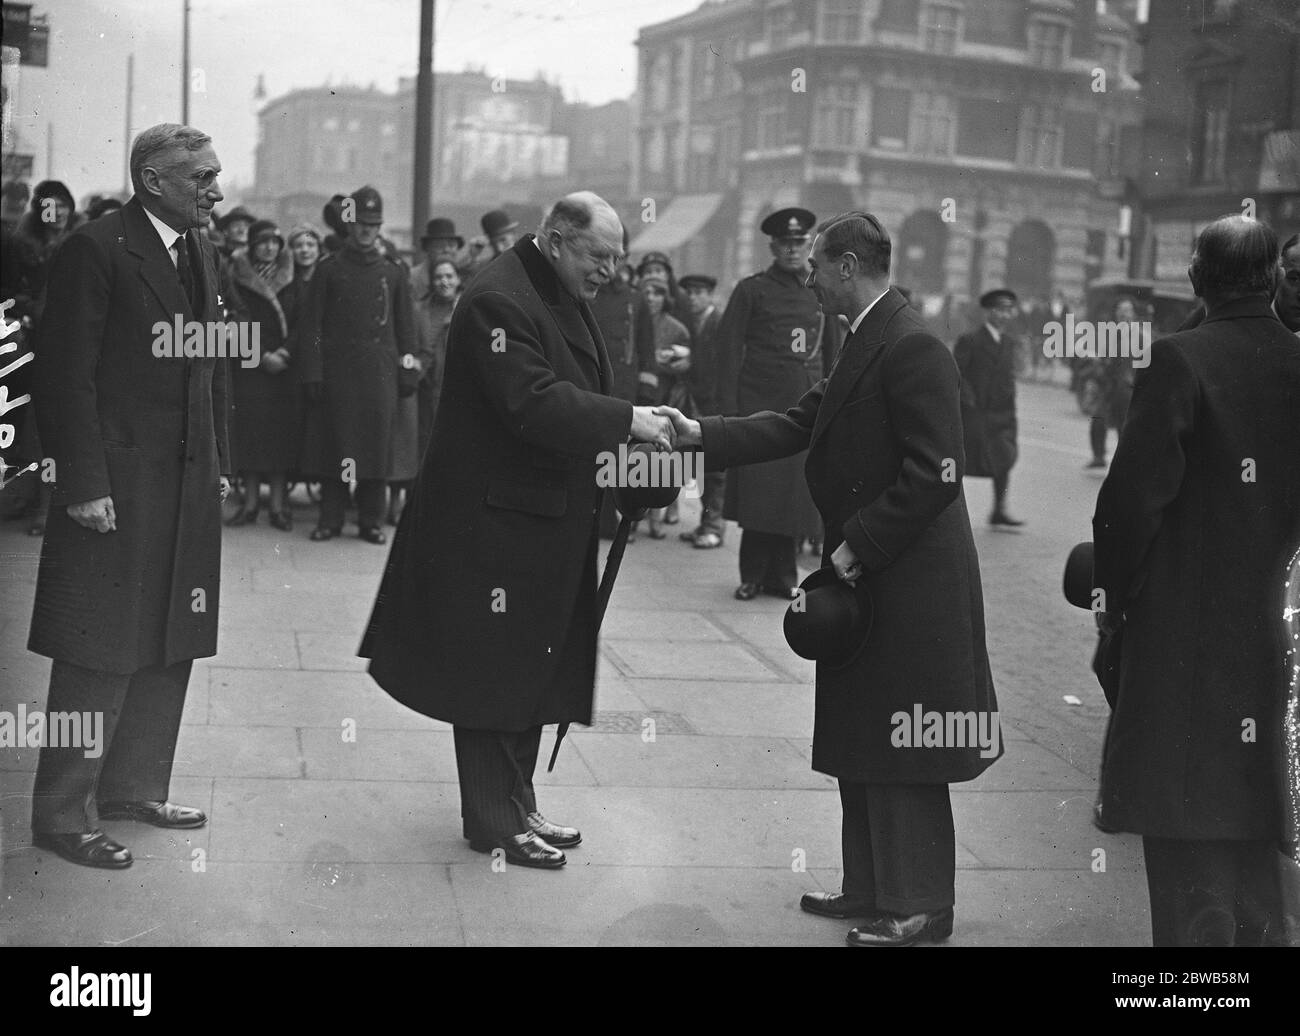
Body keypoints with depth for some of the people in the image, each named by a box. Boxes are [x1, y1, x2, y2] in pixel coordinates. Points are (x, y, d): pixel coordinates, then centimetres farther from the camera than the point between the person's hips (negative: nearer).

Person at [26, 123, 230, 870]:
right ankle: (63, 814, 10)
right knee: (100, 654, -1)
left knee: (168, 649, 13)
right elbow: (68, 376, -14)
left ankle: (133, 787, 27)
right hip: (117, 487, -8)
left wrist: (219, 465, 11)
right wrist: (84, 485, -17)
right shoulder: (97, 250, -11)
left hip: (190, 483, 8)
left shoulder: (202, 252, 13)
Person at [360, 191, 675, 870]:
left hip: (550, 521, 10)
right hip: (495, 519, -10)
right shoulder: (496, 302, -18)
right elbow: (533, 402, -28)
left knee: (531, 672, 15)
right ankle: (494, 822, 12)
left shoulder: (566, 298, 13)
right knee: (495, 673, 1)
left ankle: (514, 808, 27)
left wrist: (632, 428, 1)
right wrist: (626, 419, -26)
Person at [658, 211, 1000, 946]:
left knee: (904, 750, 0)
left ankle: (920, 907, 13)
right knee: (861, 743, 17)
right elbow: (801, 425, 13)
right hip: (867, 580, 10)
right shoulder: (866, 342, 12)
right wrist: (701, 436, 6)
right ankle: (872, 890, 28)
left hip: (910, 582, -10)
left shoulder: (913, 347, -19)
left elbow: (934, 474, -23)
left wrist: (857, 546, -19)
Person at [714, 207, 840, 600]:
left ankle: (782, 574, 14)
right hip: (760, 403, -3)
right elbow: (729, 348, -2)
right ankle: (753, 575, 8)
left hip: (808, 406, 3)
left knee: (796, 490, 4)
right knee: (758, 491, -3)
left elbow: (833, 351, 17)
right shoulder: (752, 290, 1)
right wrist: (729, 409, -9)